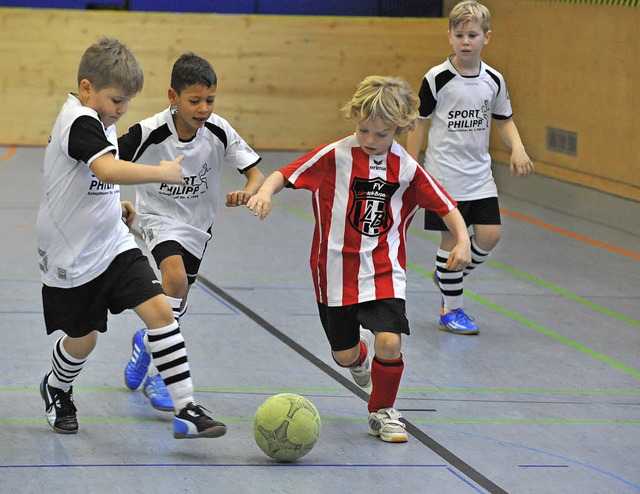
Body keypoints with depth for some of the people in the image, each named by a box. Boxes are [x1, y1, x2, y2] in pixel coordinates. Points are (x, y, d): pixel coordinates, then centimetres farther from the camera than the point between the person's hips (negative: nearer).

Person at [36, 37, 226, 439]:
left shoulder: (98, 120, 6)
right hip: (72, 256, -7)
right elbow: (107, 169, -42)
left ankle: (186, 410, -13)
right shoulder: (79, 122, -23)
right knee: (83, 339, 11)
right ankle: (56, 391, 45)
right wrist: (162, 173, -33)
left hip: (114, 244, 7)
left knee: (160, 309, -12)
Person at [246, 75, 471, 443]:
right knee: (344, 355, 9)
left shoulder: (407, 168, -1)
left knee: (389, 342, -18)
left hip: (384, 272, 0)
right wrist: (265, 192, -29)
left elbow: (446, 206, 5)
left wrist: (462, 240, -9)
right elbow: (285, 175, -9)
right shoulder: (335, 156, -8)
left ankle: (383, 413, 9)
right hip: (337, 272, 0)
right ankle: (363, 354, 50)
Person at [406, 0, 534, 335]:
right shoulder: (437, 79, -10)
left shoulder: (494, 80, 2)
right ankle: (452, 310, 11)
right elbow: (419, 123, -2)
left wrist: (518, 148, -3)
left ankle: (447, 275, 26)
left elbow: (504, 120, 15)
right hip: (444, 176, -4)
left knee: (489, 235, -2)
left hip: (480, 175, 4)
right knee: (452, 238, -2)